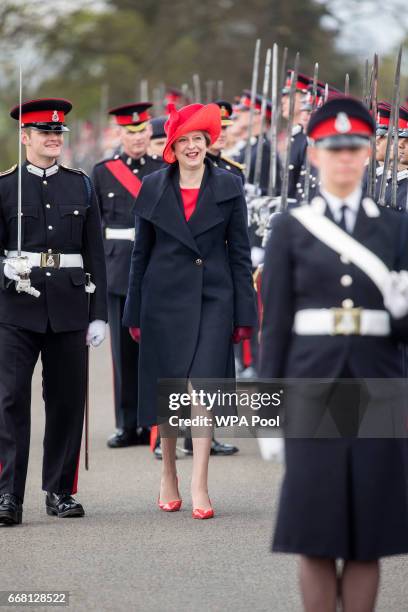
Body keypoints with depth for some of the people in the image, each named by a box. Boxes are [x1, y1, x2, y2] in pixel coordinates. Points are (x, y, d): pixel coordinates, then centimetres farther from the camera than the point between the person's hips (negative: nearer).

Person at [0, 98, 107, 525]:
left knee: (67, 399, 6)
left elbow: (95, 253, 10)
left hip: (69, 305, 2)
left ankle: (60, 491, 16)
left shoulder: (80, 186, 10)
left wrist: (98, 313, 5)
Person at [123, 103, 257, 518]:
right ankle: (168, 476, 24)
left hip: (213, 300, -1)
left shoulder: (228, 187, 3)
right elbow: (141, 252, 9)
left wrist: (244, 313, 0)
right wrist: (133, 313, 8)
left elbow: (240, 251, 4)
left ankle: (199, 486, -11)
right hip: (164, 298, 2)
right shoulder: (153, 188, 5)